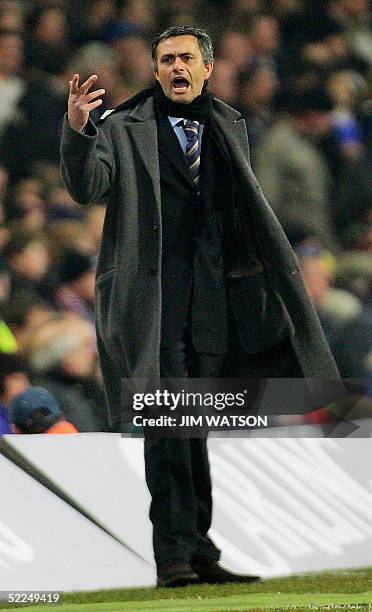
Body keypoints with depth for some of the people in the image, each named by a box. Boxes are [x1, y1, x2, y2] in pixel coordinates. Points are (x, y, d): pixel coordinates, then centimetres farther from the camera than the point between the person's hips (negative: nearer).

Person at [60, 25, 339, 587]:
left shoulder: (229, 127, 16)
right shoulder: (124, 128, 3)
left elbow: (249, 207, 19)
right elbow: (87, 188, -11)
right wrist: (77, 129, -27)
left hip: (214, 296, 4)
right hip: (152, 294, -4)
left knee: (197, 428, 9)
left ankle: (197, 551, 15)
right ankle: (174, 554, -12)